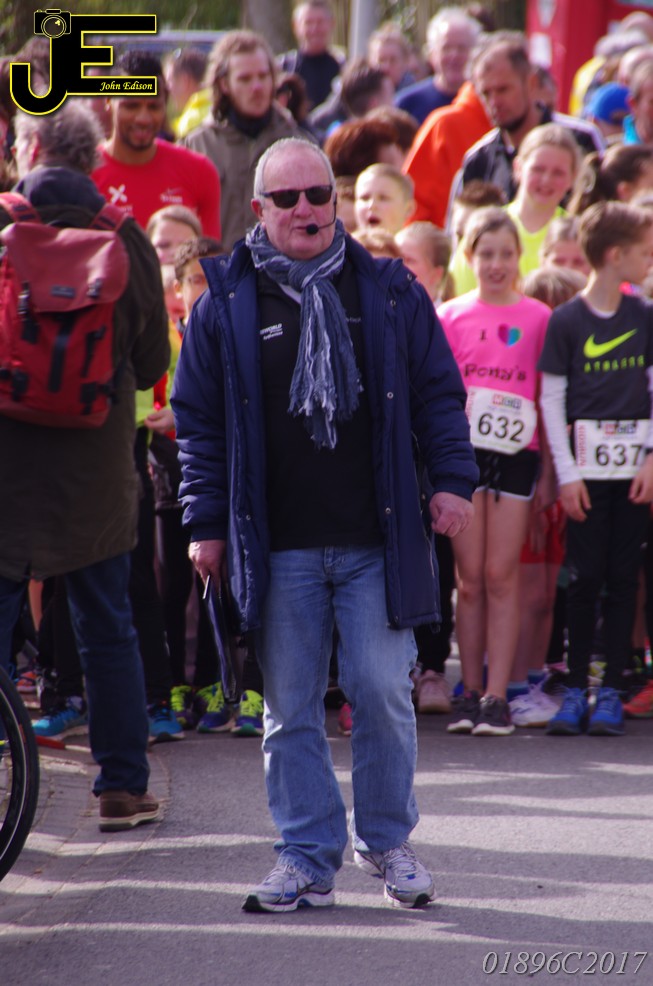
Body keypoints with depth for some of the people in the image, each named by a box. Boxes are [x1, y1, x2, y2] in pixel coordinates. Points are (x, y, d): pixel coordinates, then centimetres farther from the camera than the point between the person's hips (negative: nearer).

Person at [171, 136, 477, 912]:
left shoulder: (389, 292, 7)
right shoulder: (225, 303, 5)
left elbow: (438, 392, 12)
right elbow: (198, 419, 8)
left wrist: (452, 479, 2)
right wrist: (206, 521, 4)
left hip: (378, 541, 0)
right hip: (277, 547, 0)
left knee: (382, 693, -2)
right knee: (291, 708, 3)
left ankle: (386, 840, 17)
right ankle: (307, 859, 11)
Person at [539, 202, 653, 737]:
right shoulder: (566, 321, -2)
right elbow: (551, 400, 0)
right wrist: (566, 473, -5)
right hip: (587, 466, -2)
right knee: (585, 577, -2)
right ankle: (576, 689, 6)